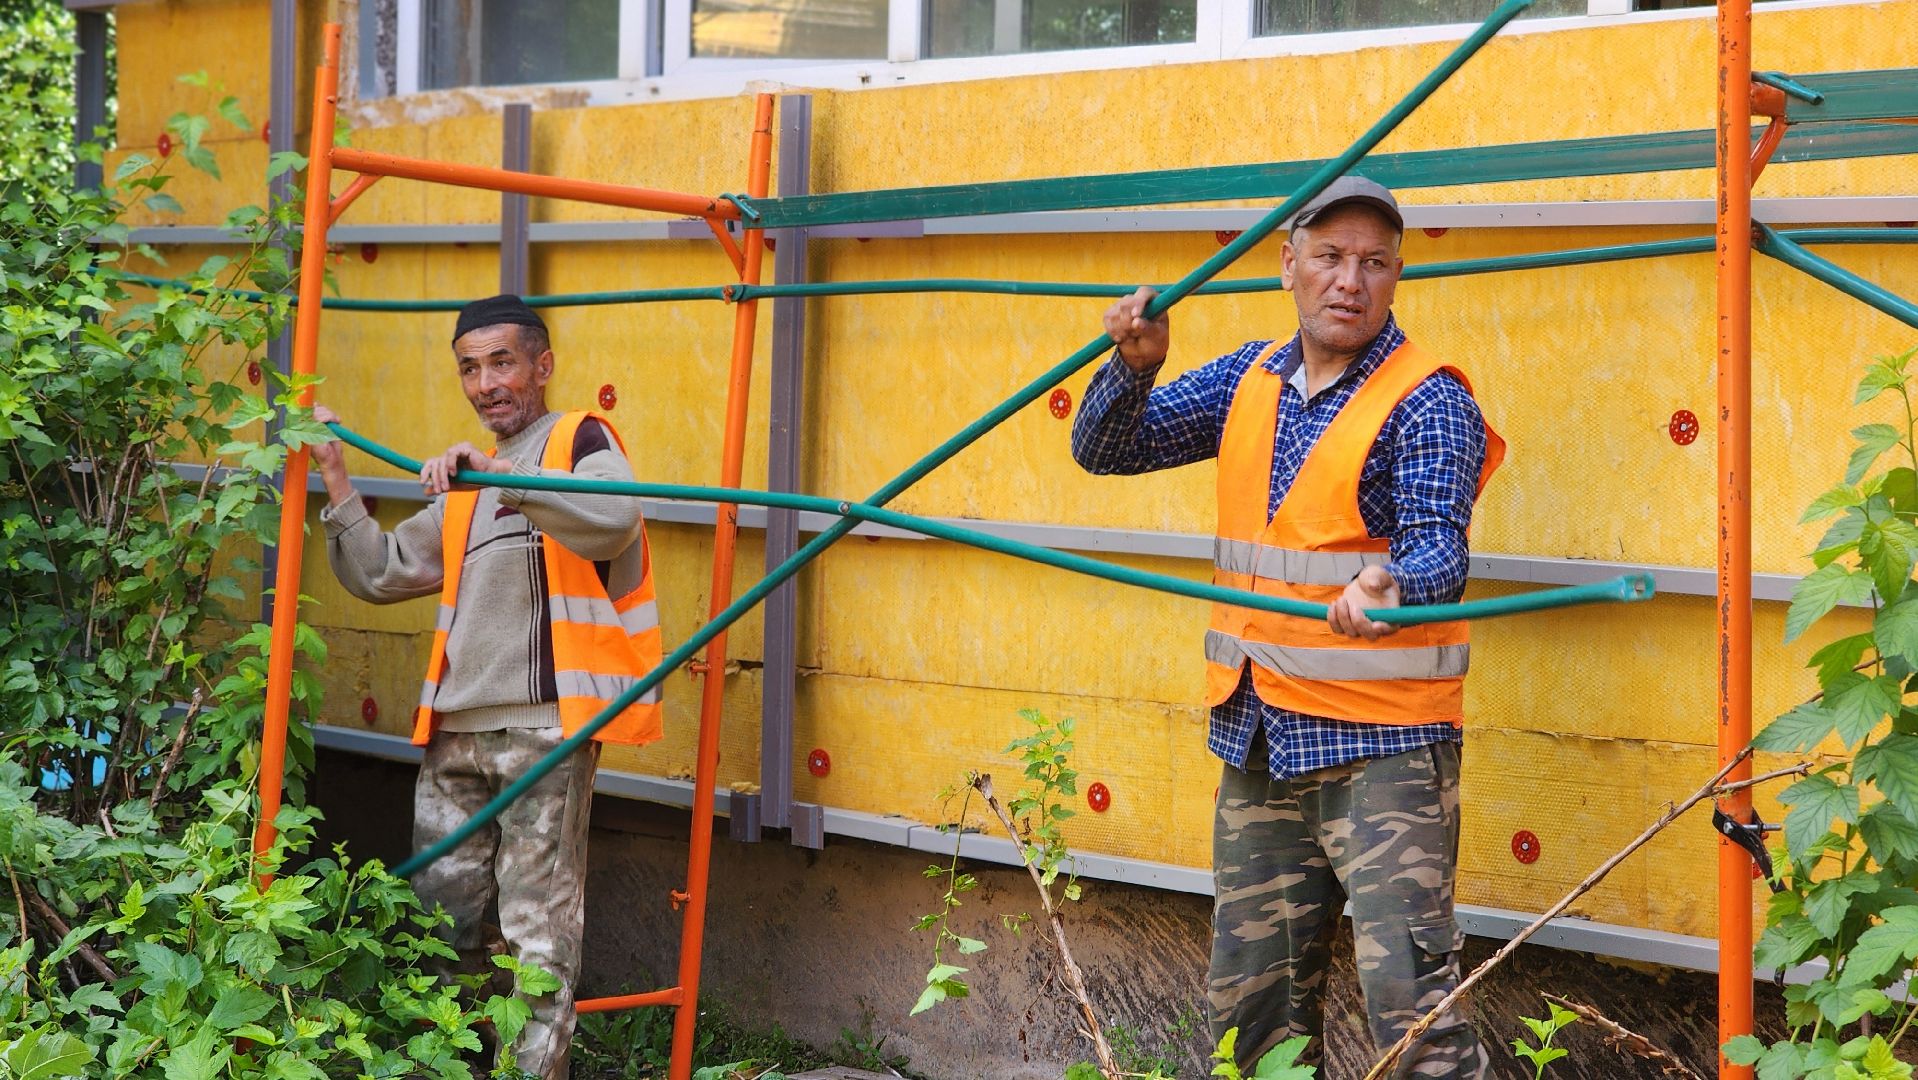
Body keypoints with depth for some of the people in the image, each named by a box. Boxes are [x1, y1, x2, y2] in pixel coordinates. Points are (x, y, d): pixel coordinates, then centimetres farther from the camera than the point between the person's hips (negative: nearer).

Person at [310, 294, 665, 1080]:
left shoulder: (580, 441, 1)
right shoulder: (464, 492, 23)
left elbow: (614, 523, -21)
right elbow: (380, 575, 21)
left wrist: (500, 477, -30)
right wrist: (335, 476, 13)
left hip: (544, 729, -7)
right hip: (455, 734, 7)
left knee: (538, 930, -6)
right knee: (437, 918, 9)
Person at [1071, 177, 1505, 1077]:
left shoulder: (1428, 403, -8)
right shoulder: (1251, 378, 10)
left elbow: (1437, 544, -21)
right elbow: (1104, 450, 11)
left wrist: (1390, 587, -44)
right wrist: (1136, 366, -9)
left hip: (1384, 748, -6)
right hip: (1258, 742, 6)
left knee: (1409, 997, -15)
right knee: (1251, 996, 15)